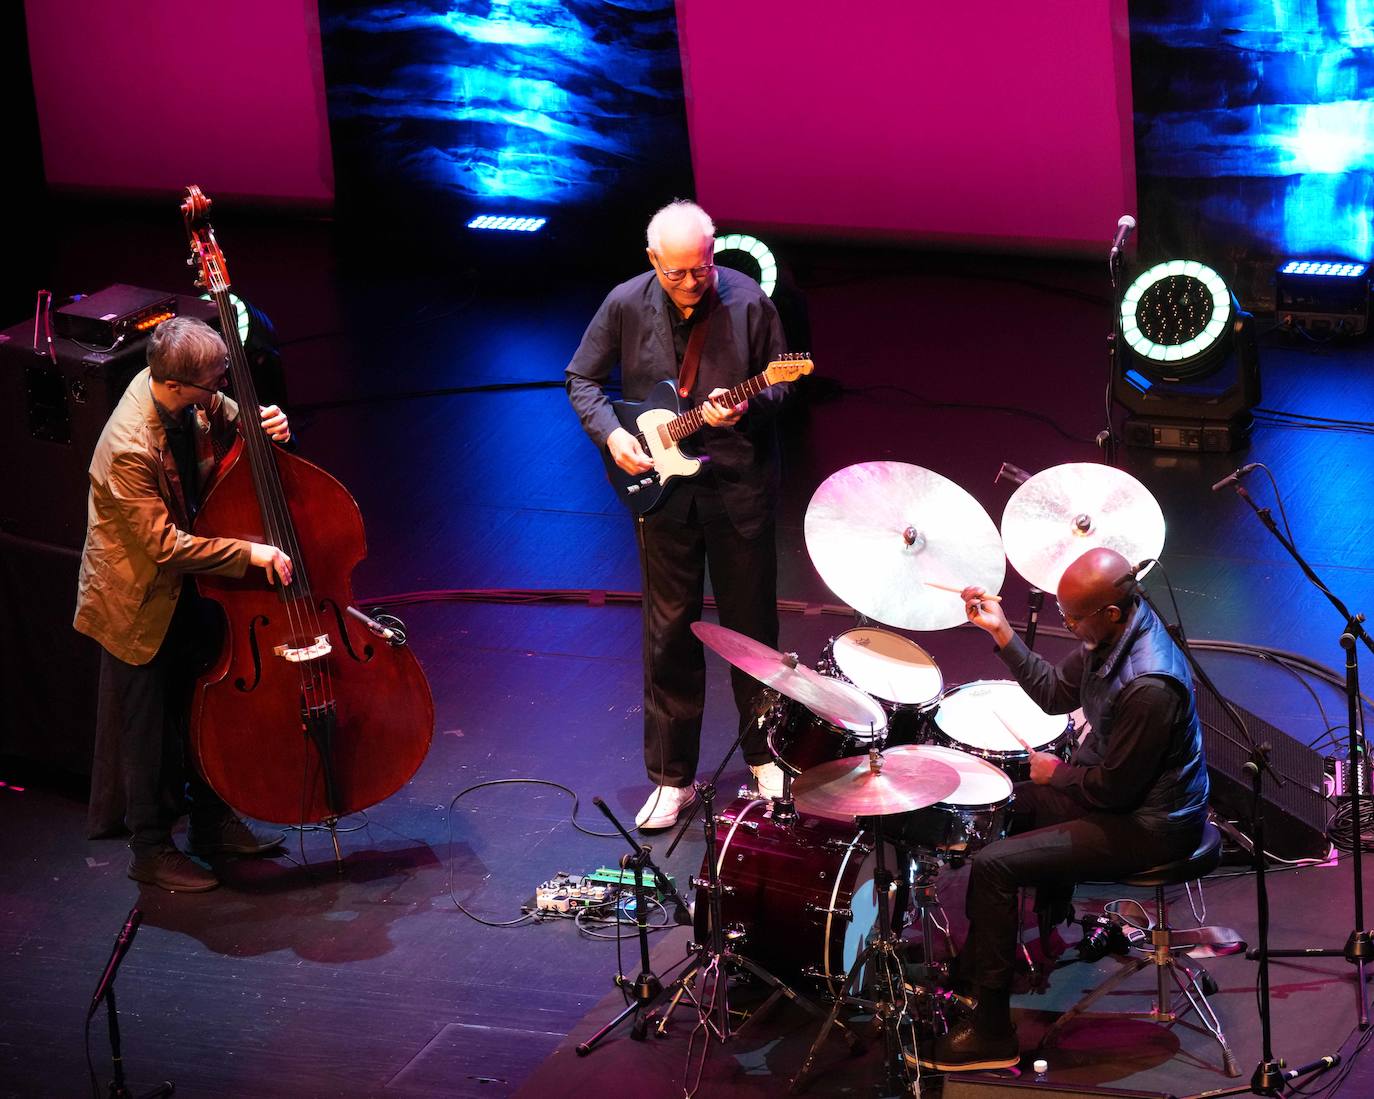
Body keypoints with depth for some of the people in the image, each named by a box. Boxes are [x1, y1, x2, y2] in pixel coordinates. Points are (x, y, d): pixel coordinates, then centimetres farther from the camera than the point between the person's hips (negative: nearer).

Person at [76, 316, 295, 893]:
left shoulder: (194, 397, -14)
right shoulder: (129, 449, -35)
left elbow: (233, 426, 7)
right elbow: (165, 546, -29)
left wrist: (265, 425, -15)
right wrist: (249, 553, -28)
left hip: (185, 585, 8)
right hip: (138, 598, -8)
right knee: (149, 727, 9)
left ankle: (213, 822, 39)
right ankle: (151, 850, 26)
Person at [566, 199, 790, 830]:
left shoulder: (747, 302, -10)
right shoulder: (626, 305, -6)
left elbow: (778, 384, 0)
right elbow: (582, 380, 5)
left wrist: (746, 408, -21)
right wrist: (611, 434, -10)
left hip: (739, 480, -1)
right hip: (661, 483, 1)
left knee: (752, 623, 9)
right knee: (670, 630, 5)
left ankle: (764, 756, 27)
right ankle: (672, 776, 14)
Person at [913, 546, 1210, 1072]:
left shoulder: (1148, 684, -34)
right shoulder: (1109, 633, -4)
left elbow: (1116, 788, -25)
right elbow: (1055, 693, 10)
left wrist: (1058, 773, -6)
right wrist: (1001, 630, 1)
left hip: (1149, 825, -10)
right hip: (1119, 787, 10)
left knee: (994, 865, -14)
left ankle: (991, 1033, -6)